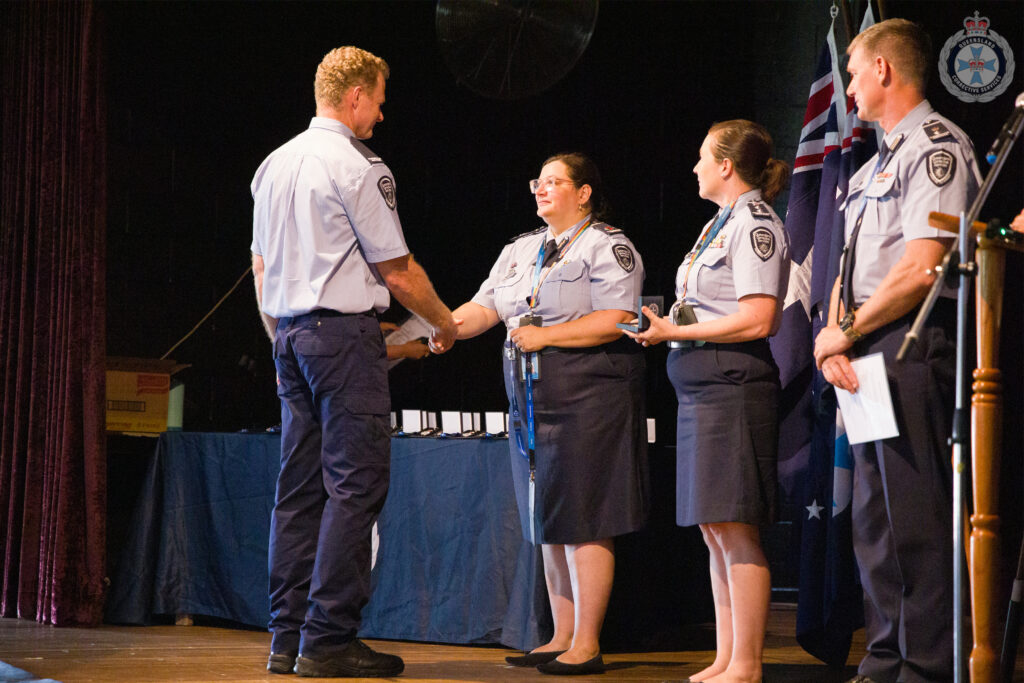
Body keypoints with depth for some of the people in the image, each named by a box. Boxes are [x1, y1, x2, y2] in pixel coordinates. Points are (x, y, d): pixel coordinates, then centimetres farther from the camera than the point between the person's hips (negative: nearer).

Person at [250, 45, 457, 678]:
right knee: (356, 482, -6)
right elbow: (397, 271, -9)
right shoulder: (357, 168, -11)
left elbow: (262, 269, 17)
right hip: (345, 330, -8)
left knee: (300, 484, 10)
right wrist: (444, 322, 7)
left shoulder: (275, 164, 13)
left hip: (289, 334, 8)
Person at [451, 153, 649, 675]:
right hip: (533, 401, 8)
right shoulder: (520, 250, 19)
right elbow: (484, 308, 11)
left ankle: (586, 646, -2)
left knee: (584, 524, -7)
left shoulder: (607, 248, -3)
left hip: (588, 399, -7)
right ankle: (561, 638, 17)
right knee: (549, 527, 10)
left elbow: (615, 320, -14)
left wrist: (545, 336, -15)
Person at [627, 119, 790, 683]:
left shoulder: (755, 224, -9)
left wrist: (676, 332, -15)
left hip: (732, 384, -10)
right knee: (714, 530, 9)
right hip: (699, 386, 10)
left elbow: (757, 320, -18)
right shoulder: (718, 225, 20)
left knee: (735, 528, -9)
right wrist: (668, 328, 9)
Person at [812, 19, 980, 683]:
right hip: (867, 355, 10)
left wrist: (846, 331, -9)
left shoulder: (937, 147, -8)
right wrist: (834, 339, 2)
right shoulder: (874, 166, 22)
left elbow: (921, 269, -18)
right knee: (875, 518, 11)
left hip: (913, 347, -10)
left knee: (917, 519, -10)